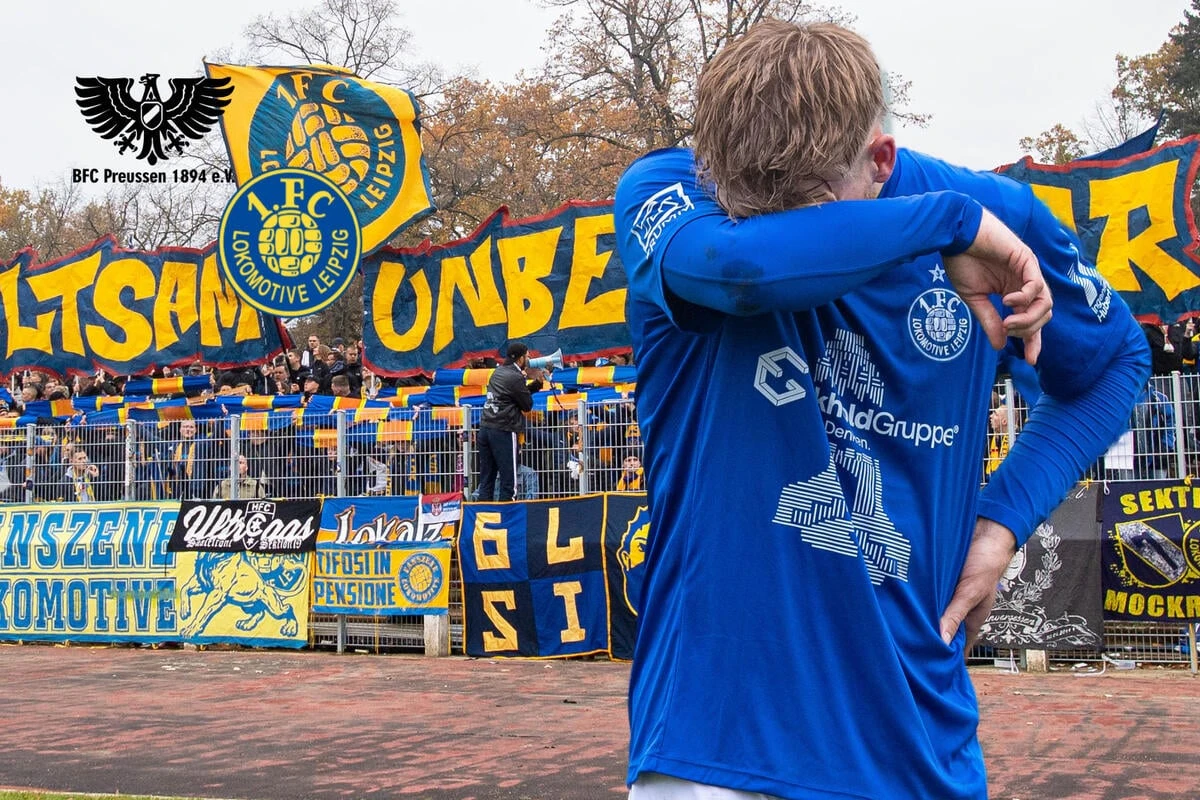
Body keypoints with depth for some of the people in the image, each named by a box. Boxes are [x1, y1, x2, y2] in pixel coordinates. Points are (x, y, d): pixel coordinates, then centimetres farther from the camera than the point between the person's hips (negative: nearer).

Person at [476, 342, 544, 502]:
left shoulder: (498, 372, 14)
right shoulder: (515, 377, -11)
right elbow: (527, 405, -3)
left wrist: (537, 382, 15)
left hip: (485, 427, 8)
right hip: (504, 431, -8)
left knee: (486, 480, 10)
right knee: (508, 480, -2)